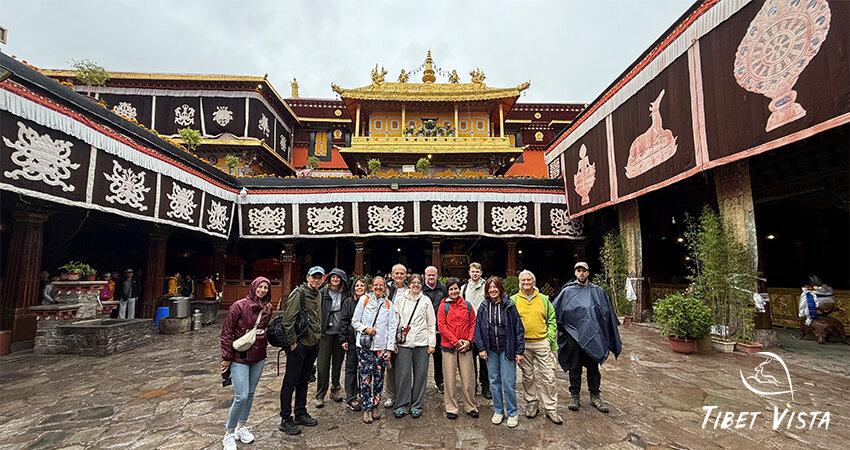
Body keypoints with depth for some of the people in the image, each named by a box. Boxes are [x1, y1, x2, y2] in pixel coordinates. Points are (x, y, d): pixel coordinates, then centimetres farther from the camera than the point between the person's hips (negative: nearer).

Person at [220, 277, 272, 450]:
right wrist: (227, 357, -10)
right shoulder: (239, 305, -13)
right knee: (241, 396, -8)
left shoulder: (267, 308, 2)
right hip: (239, 358, -5)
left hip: (259, 358, 5)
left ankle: (241, 426, 34)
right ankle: (229, 433, 13)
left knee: (250, 394, 15)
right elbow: (227, 332, -10)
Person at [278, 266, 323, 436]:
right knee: (290, 382, 4)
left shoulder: (318, 295, 10)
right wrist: (292, 342, -17)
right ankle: (286, 420, 16)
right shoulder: (299, 293, -15)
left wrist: (317, 337, 15)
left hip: (313, 345, 8)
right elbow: (288, 320, -20)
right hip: (299, 345, -8)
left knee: (304, 381, 19)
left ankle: (301, 414, 32)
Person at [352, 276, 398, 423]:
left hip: (381, 346, 2)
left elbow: (392, 327, 4)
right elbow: (355, 321, 4)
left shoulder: (389, 304, 5)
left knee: (378, 378, 7)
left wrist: (389, 348, -1)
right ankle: (367, 408, 11)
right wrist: (365, 328, -14)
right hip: (364, 345, -1)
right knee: (365, 377, -2)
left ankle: (375, 405, 23)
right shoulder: (364, 300, 2)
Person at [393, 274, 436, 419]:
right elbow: (395, 321, 7)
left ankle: (417, 405, 18)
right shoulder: (401, 300, 6)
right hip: (404, 343, 0)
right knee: (403, 374, 0)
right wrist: (394, 341, 1)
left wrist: (432, 343, 1)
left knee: (420, 375, 4)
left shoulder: (426, 300, 5)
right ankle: (402, 405, 14)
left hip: (421, 343, 0)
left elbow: (432, 323, 5)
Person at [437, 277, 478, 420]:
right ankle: (451, 408, 19)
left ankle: (470, 406, 23)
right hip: (449, 347, -2)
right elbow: (441, 325, -6)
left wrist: (469, 340, -6)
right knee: (449, 379, 5)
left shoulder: (467, 305, 6)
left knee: (468, 379, 7)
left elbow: (473, 324, 8)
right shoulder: (444, 306, -1)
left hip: (465, 347, 2)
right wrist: (456, 341, -11)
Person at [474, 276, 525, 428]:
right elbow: (477, 328, 4)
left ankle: (512, 413, 18)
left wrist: (519, 351, -7)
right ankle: (498, 411, 27)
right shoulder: (483, 307, 1)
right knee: (494, 381, 11)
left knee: (508, 382, 0)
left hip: (506, 350, -3)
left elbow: (519, 328, -5)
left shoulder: (509, 306, -6)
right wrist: (481, 348, -2)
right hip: (491, 350, 3)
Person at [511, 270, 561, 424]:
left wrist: (550, 338, -1)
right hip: (523, 344, 0)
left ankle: (551, 408, 16)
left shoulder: (543, 299, 5)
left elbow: (551, 321, 8)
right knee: (528, 376, 11)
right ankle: (532, 404, 27)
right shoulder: (513, 300, 0)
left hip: (542, 343, 1)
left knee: (548, 377, 4)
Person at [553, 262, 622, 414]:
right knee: (575, 367, 9)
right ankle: (574, 396, 22)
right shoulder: (567, 291, -1)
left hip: (593, 337, 1)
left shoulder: (597, 291, 4)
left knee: (593, 367, 12)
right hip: (574, 336, -1)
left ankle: (595, 397, 27)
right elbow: (555, 310, 0)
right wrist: (560, 330, -6)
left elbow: (608, 313, 8)